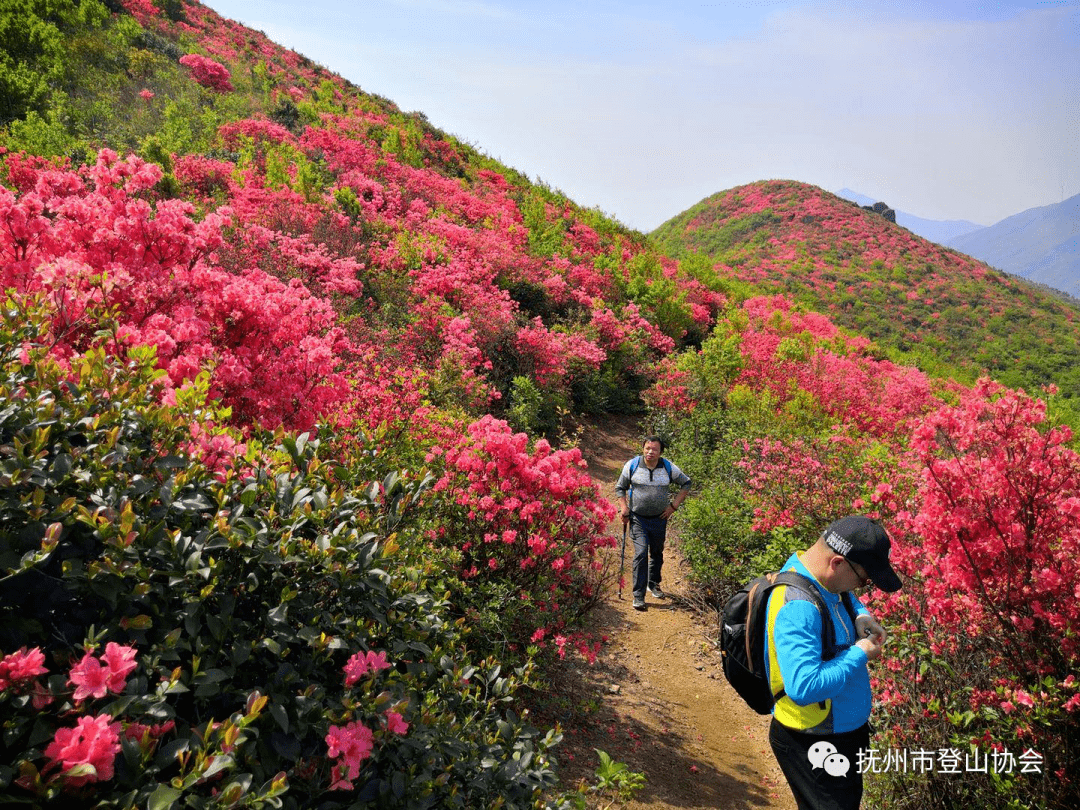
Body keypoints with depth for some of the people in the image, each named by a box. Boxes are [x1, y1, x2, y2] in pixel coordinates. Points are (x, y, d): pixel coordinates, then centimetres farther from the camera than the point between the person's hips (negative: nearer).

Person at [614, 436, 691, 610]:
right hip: (638, 518, -2)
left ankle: (653, 584, 41)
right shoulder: (632, 465, -6)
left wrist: (674, 506, 4)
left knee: (657, 553, 16)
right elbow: (620, 488, 7)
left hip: (659, 519, 2)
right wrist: (624, 508, -5)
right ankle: (638, 595, -6)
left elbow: (686, 484, 11)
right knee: (641, 554, -13)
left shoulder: (669, 468, -4)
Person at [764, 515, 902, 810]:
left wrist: (861, 617, -3)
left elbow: (848, 598, 20)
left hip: (845, 728, 10)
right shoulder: (797, 608, -34)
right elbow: (804, 688, -42)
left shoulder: (825, 578, -4)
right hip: (813, 745, -10)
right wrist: (859, 655, -28)